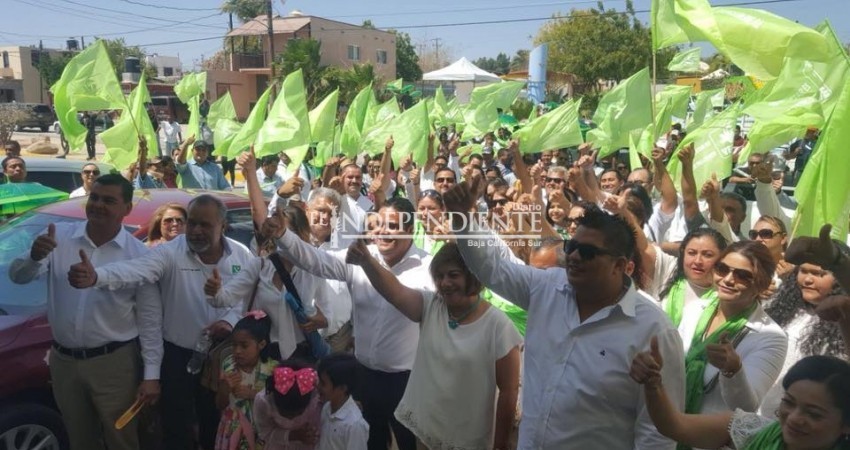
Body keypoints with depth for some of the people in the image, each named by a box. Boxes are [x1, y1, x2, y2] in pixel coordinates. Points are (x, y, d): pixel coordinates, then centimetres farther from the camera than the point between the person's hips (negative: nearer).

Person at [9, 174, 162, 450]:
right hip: (63, 360, 3)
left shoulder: (138, 254, -11)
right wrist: (35, 256, -31)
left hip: (114, 363, -3)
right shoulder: (59, 236, -4)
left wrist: (151, 374, -10)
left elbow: (150, 318, -8)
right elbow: (18, 276, -8)